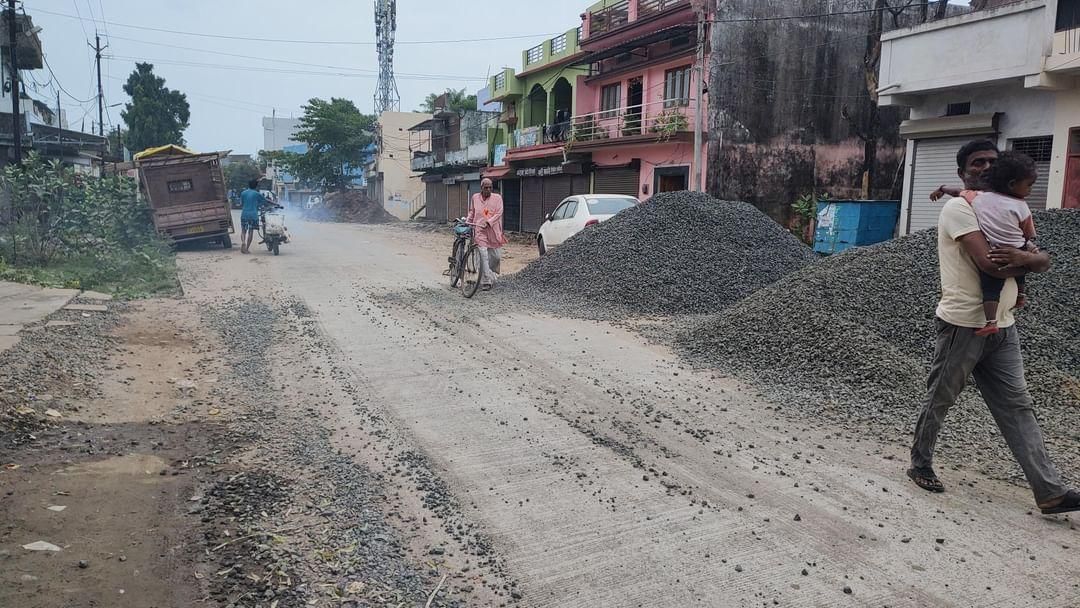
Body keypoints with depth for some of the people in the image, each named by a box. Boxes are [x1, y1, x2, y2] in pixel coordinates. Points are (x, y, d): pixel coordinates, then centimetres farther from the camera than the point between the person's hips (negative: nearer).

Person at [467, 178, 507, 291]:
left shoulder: (497, 198, 3)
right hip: (480, 231, 0)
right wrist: (467, 222, 9)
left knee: (496, 256, 5)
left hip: (494, 230, 0)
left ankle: (493, 275, 32)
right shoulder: (475, 198, 10)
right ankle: (486, 281, -8)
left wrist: (488, 222, -19)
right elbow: (471, 212, 23)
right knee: (483, 255, -11)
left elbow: (499, 213, -7)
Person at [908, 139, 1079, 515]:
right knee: (939, 401, 6)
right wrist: (1027, 261, -4)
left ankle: (1050, 491, 5)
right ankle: (921, 466, 23)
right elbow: (988, 263, -22)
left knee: (1017, 407, 5)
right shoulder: (958, 208, -10)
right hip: (963, 325, -7)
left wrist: (1026, 257, -16)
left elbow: (1043, 260, 8)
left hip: (1003, 328, 7)